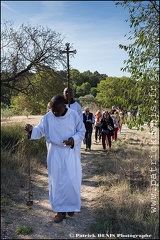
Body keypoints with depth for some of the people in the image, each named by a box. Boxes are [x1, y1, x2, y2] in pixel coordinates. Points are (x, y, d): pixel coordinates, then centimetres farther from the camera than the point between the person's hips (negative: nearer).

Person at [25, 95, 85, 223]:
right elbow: (40, 130, -1)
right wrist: (32, 129, -23)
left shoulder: (74, 115, -10)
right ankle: (61, 210, 17)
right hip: (55, 153, 1)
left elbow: (82, 131, -2)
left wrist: (74, 139, -20)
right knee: (57, 181, 5)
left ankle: (71, 206, 27)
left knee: (72, 180, 3)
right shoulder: (48, 117, -6)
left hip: (71, 153, -1)